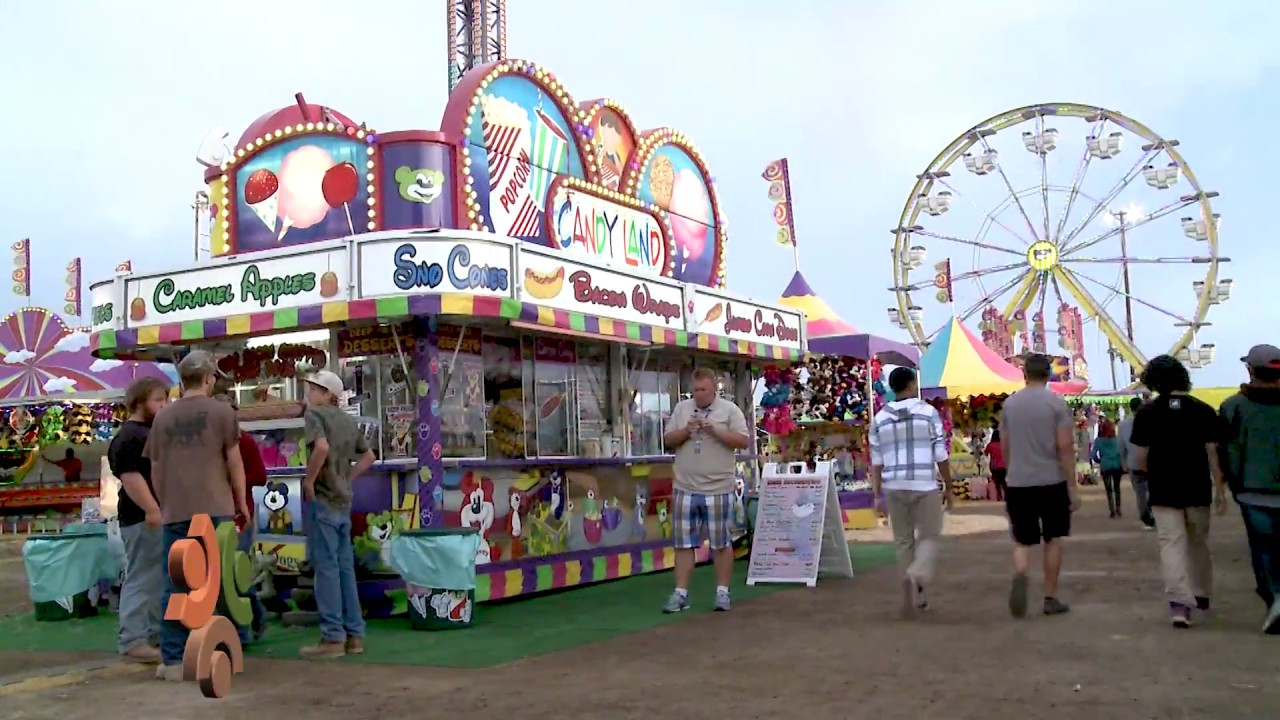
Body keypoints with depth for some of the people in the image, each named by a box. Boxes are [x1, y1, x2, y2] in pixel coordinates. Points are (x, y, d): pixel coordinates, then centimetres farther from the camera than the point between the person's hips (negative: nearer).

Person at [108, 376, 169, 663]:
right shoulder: (128, 437, -13)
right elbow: (130, 477, -23)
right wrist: (152, 510, -29)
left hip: (166, 516, 10)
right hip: (143, 519, -10)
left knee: (162, 580, 14)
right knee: (141, 579, -9)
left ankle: (156, 633, 21)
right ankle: (132, 641, -7)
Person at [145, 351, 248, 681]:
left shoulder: (163, 417, 11)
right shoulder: (221, 412, 0)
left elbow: (155, 471, 14)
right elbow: (234, 463, 0)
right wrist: (241, 503, 11)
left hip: (175, 513, 3)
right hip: (214, 510, -3)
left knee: (175, 586, 6)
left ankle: (172, 660, 8)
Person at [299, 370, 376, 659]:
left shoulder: (315, 414, -8)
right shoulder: (348, 420, 15)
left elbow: (322, 447, -26)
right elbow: (368, 456, 23)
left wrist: (309, 481, -15)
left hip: (322, 498, -8)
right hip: (343, 500, 8)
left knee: (325, 567, -5)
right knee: (345, 567, 10)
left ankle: (332, 637, -4)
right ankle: (354, 634, 13)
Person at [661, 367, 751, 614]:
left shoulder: (730, 410, -1)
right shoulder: (681, 408, 9)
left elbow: (744, 441, -7)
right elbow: (668, 440, 9)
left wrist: (716, 431, -17)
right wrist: (685, 431, -10)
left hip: (717, 489, -3)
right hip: (685, 489, 3)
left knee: (721, 542, 5)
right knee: (683, 543, 5)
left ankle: (722, 591, 15)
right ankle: (680, 593, 10)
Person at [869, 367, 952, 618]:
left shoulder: (880, 418, 6)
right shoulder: (928, 412, -3)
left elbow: (876, 461, 4)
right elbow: (941, 455, -4)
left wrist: (877, 496, 7)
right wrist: (949, 488, 5)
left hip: (894, 488, 3)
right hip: (924, 486, -3)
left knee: (903, 541, 12)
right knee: (928, 538, 6)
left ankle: (916, 598, 15)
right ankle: (915, 577, -22)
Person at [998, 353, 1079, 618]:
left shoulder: (1009, 404, 4)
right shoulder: (1056, 404, -5)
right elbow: (1065, 447, -9)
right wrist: (1073, 487, -5)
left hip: (1018, 483, 2)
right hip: (1052, 481, -2)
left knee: (1022, 542, 7)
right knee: (1053, 539, 13)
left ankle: (1020, 576, -24)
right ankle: (1050, 598, 16)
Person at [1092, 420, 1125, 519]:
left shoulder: (1098, 440, -4)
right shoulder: (1117, 439, 0)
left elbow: (1093, 454, -9)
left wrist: (1099, 461, 8)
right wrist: (1123, 462, 9)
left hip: (1105, 467, -2)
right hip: (1117, 466, 2)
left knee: (1109, 489, 4)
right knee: (1117, 487, 17)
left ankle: (1113, 511, 0)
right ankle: (1118, 509, 20)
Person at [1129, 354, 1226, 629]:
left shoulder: (1147, 413, -6)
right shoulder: (1204, 410, -4)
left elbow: (1140, 459, -5)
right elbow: (1213, 453, -6)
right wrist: (1220, 490, 0)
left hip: (1164, 491, -2)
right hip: (1198, 490, 2)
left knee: (1172, 544, -2)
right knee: (1198, 542, 19)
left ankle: (1179, 603, -15)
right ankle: (1201, 595, 34)